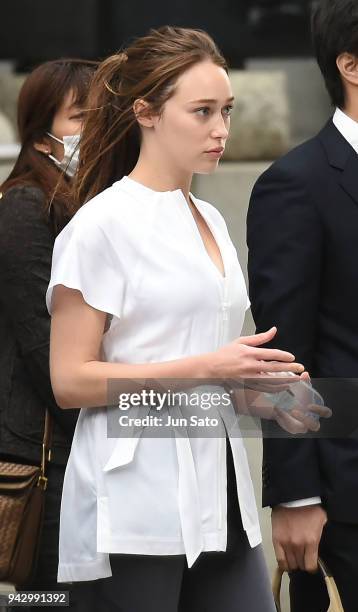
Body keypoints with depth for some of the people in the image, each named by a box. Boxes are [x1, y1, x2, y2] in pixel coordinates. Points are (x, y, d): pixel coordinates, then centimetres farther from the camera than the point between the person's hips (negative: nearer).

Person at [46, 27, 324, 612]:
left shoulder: (210, 221, 15)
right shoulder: (100, 225, -7)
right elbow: (71, 380, -13)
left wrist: (253, 379, 4)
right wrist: (206, 368, -19)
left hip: (219, 505, 7)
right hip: (135, 514, -7)